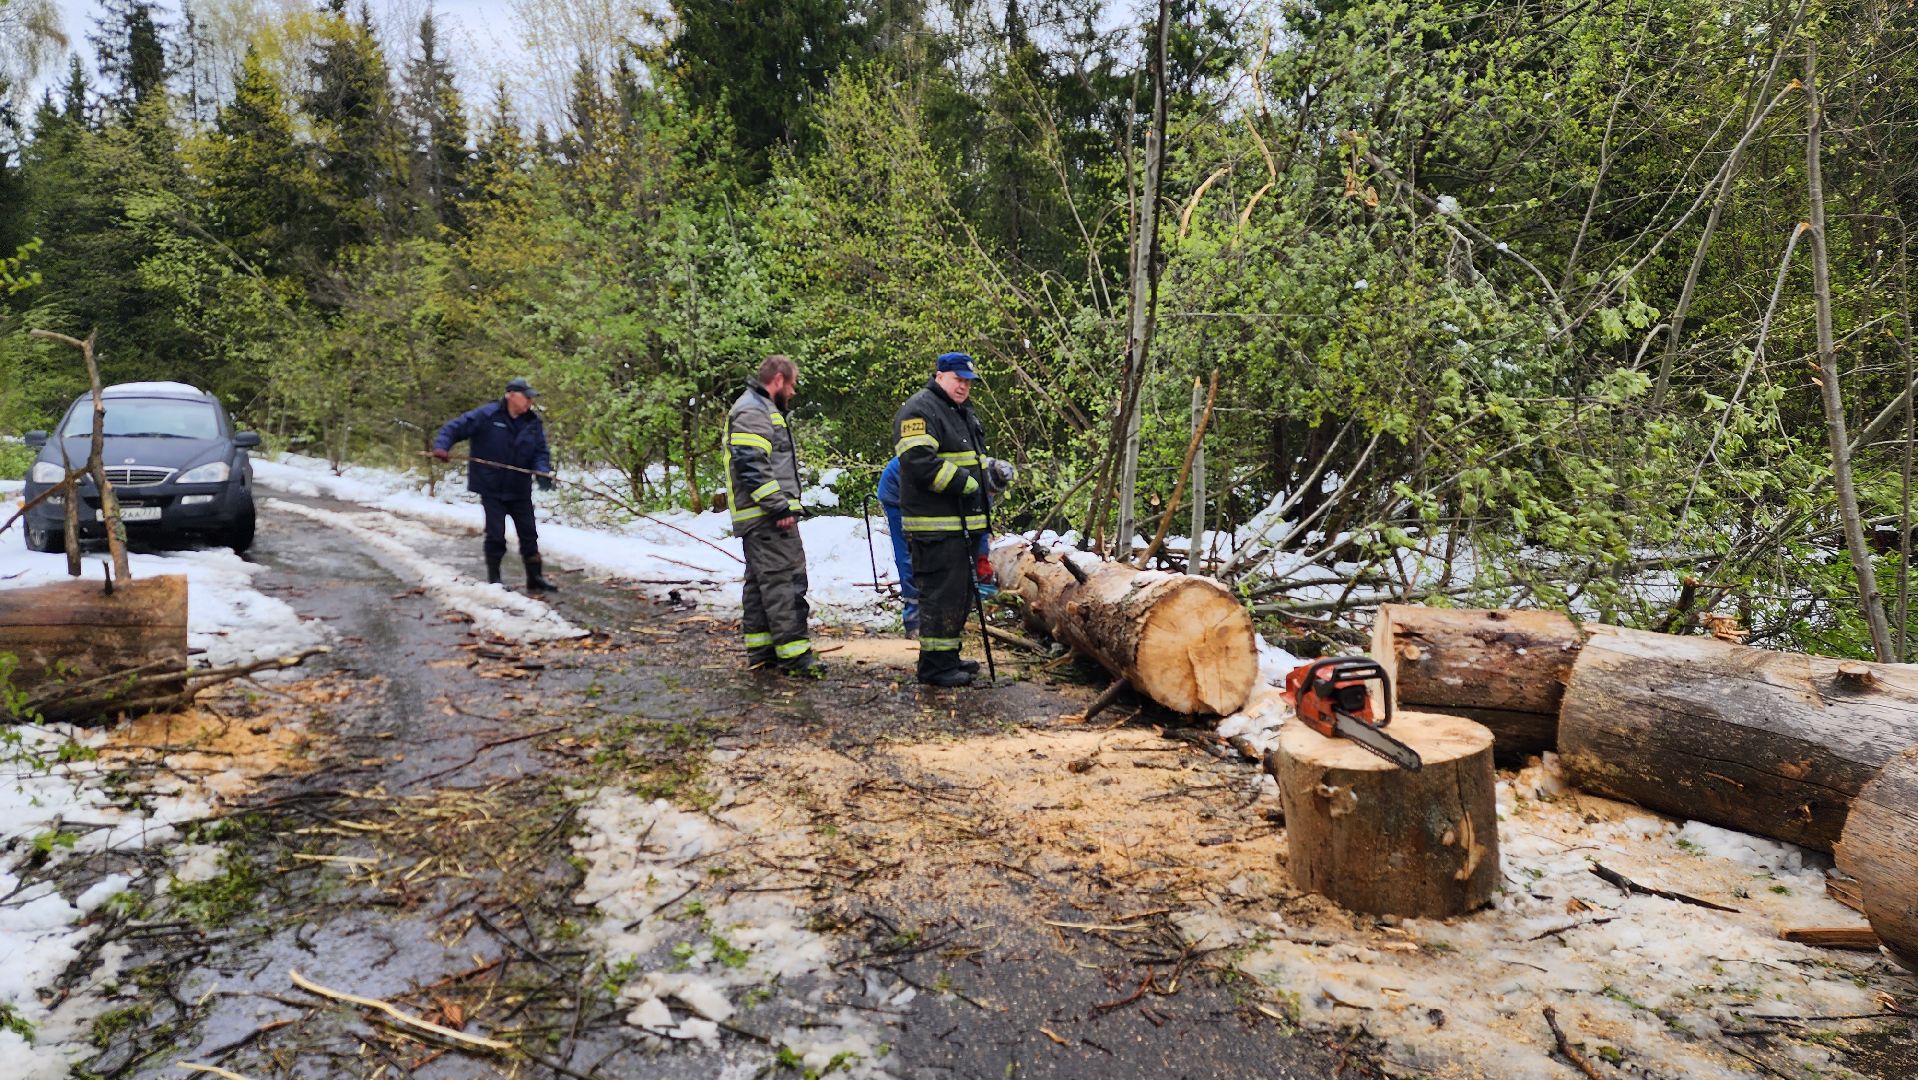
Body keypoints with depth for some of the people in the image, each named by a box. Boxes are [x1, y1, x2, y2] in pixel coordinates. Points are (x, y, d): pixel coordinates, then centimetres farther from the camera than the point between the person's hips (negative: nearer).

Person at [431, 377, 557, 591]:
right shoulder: (487, 415, -10)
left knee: (529, 533, 9)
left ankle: (535, 578, 21)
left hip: (520, 490, 4)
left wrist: (543, 472, -19)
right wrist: (442, 446, -23)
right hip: (491, 488, -4)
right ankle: (494, 579, 15)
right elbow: (454, 428, -7)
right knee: (496, 535, 0)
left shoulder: (534, 422, 1)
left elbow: (541, 452, 0)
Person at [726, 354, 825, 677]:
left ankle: (761, 648, 21)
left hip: (760, 517, 11)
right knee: (785, 580, -11)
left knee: (759, 582, 14)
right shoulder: (753, 411, -12)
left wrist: (782, 505, 19)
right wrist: (780, 507, -23)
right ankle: (794, 653, -10)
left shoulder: (761, 410, 22)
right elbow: (751, 465, -23)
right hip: (768, 517, -11)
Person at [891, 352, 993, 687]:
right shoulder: (919, 410, -11)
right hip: (935, 526, -10)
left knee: (960, 594, 15)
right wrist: (966, 483, -19)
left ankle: (949, 657, 26)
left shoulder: (963, 414, 22)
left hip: (961, 524, 10)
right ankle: (934, 665, -1)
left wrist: (991, 470, 11)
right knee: (941, 593, -9)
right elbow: (919, 461, -24)